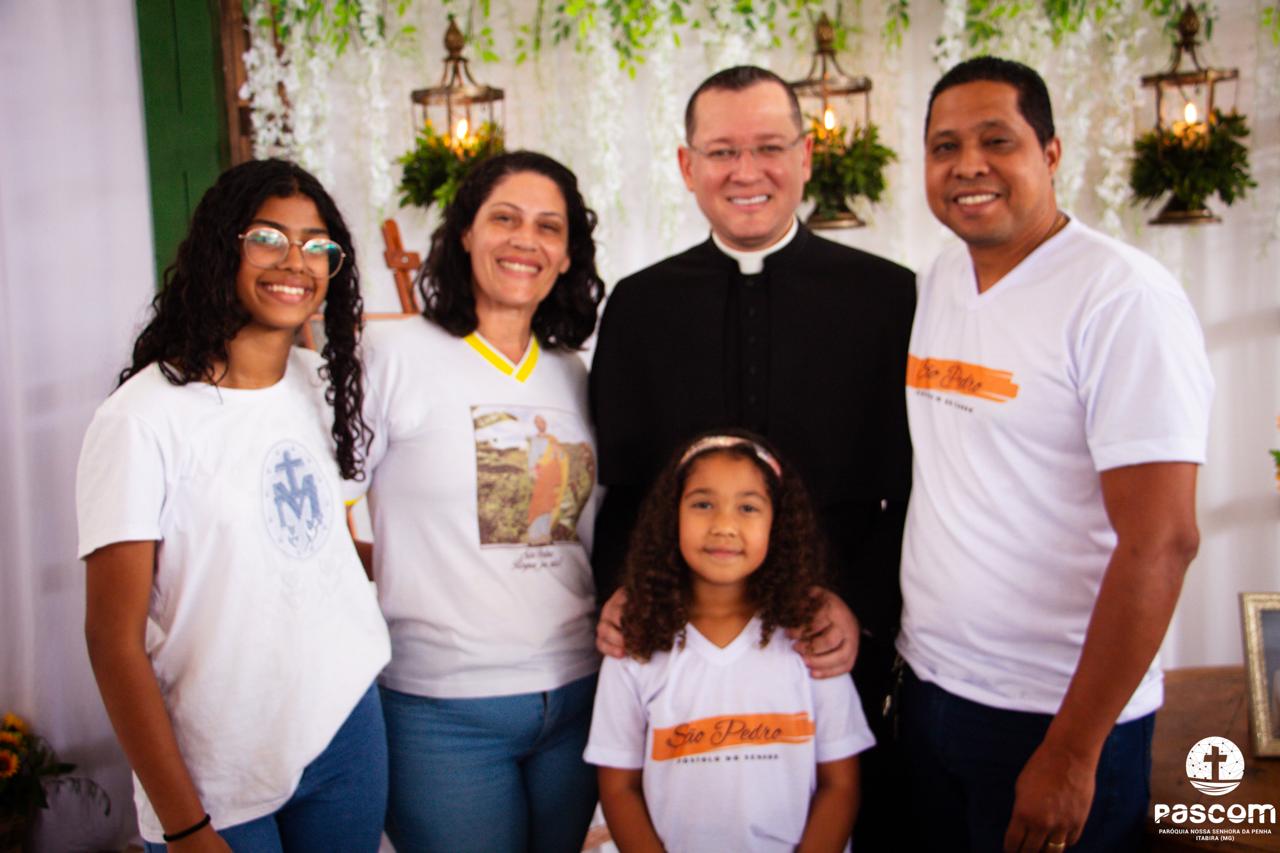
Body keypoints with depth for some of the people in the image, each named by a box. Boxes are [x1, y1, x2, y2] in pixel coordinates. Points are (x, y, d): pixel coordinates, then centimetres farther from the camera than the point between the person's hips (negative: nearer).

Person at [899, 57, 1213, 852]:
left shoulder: (1125, 297, -16)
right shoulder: (936, 284, 5)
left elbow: (1161, 543, -19)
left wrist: (1071, 753, -17)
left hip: (1054, 716, -6)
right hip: (926, 689, 6)